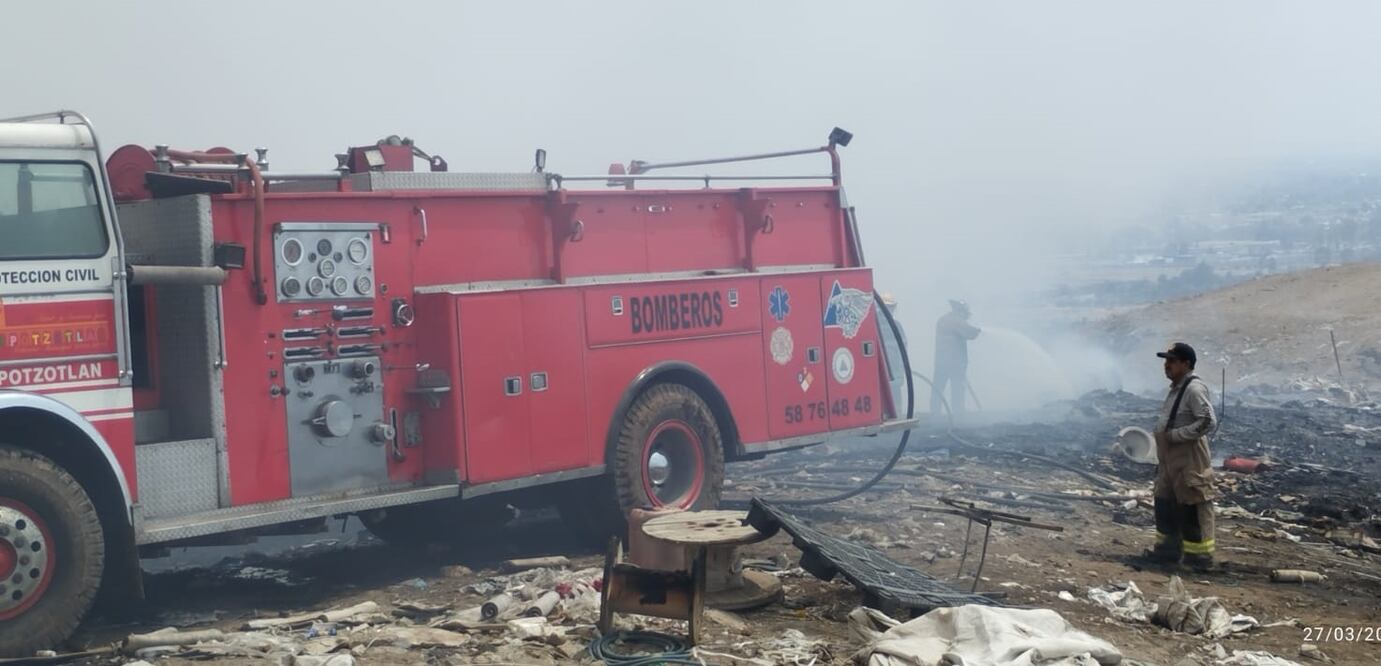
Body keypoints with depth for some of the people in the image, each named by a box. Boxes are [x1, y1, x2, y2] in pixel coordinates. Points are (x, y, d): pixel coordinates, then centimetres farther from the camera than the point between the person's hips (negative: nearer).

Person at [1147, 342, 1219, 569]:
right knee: (1165, 505, 16)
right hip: (1171, 460, 10)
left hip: (1190, 461, -10)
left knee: (1192, 508, -3)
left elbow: (1209, 422, -24)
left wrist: (1175, 435, -21)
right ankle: (1168, 548, 26)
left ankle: (1199, 555, 6)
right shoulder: (1176, 388, 14)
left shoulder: (1194, 389, -16)